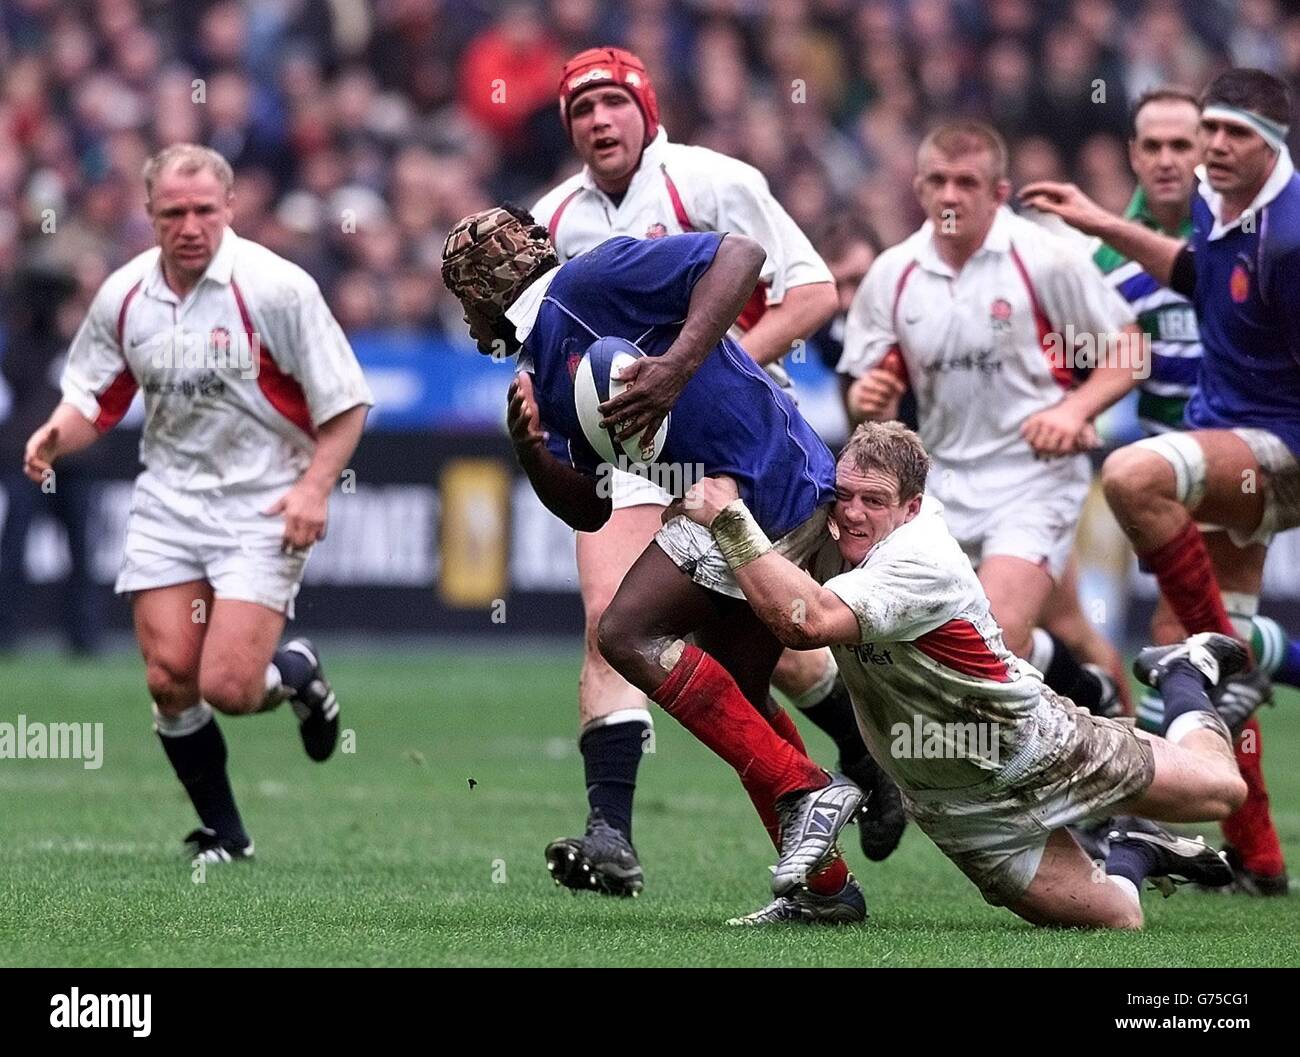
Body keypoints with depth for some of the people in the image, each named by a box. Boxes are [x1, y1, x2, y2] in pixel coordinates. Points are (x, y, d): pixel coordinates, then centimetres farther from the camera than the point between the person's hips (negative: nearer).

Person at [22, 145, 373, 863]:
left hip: (263, 506, -4)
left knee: (227, 686, -15)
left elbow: (346, 403, -7)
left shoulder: (276, 287, -13)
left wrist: (314, 487, -18)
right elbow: (94, 398, 12)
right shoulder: (122, 297, 0)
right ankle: (223, 834, 14)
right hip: (167, 501, 4)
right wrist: (57, 435, -9)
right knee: (169, 679, -5)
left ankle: (297, 671, 21)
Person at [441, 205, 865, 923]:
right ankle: (825, 883, 22)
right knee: (735, 695, 17)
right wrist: (530, 451, 0)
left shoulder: (592, 281, -7)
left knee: (627, 633, -14)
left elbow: (739, 256, -16)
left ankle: (804, 790, -16)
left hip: (759, 481, -10)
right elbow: (589, 510, 18)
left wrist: (677, 365, -26)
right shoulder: (541, 371, 21)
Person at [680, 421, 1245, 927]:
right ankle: (1134, 856, 36)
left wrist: (729, 518, -49)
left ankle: (1182, 677, 39)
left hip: (1036, 744, -5)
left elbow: (809, 620, -50)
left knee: (1219, 789, 9)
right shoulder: (835, 539, -13)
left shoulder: (923, 561, -36)